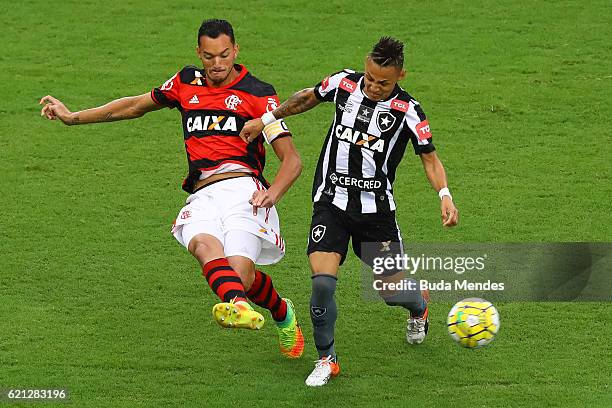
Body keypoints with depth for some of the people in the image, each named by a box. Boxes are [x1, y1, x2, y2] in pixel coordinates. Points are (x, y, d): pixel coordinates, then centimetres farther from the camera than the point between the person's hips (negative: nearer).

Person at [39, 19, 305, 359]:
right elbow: (136, 106, 35)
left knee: (240, 271, -25)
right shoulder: (187, 83, 21)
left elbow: (292, 160, 5)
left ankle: (283, 313, 3)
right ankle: (239, 305, -57)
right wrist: (73, 117, 33)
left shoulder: (259, 94, 8)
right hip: (202, 196, 3)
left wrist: (273, 193, -16)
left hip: (242, 187, -3)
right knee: (204, 245, -33)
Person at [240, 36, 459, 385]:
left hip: (376, 208, -1)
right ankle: (326, 359, 4)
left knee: (393, 288, 4)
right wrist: (267, 119, 17)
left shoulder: (407, 110, -9)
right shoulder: (344, 84, -3)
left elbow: (430, 158, -7)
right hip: (331, 201, 1)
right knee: (323, 282, -18)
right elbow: (308, 98, 17)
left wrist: (445, 195, -24)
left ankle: (419, 306, 44)